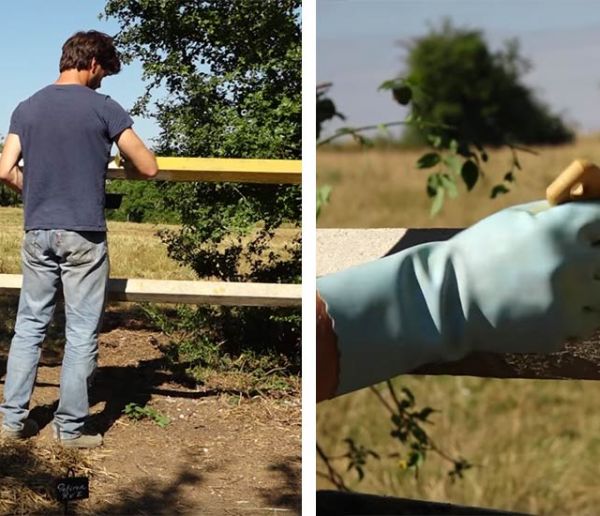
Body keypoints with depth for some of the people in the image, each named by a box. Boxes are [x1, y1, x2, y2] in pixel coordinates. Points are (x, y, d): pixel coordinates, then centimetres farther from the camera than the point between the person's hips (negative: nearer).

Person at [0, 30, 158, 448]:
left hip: (38, 233, 4)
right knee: (82, 334, 3)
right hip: (84, 235, -4)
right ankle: (70, 427, 8)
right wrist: (116, 168, 17)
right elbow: (148, 168, -5)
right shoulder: (103, 108, -6)